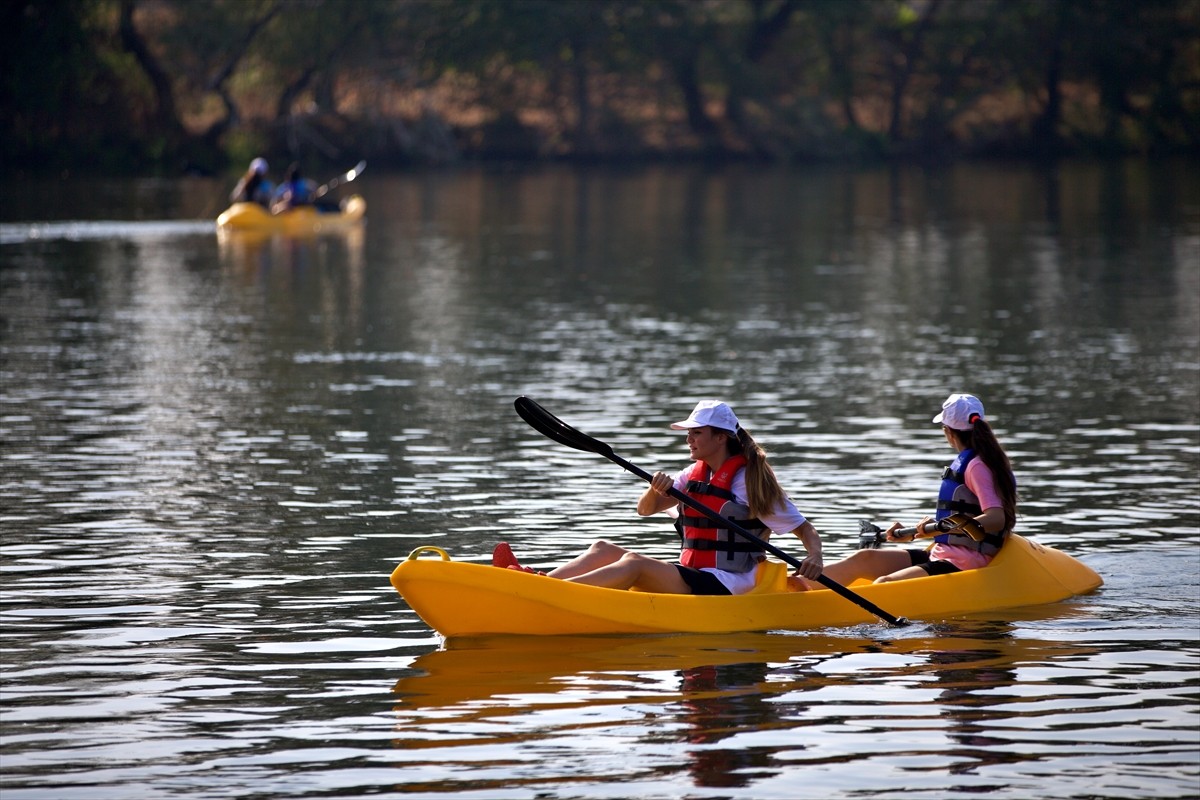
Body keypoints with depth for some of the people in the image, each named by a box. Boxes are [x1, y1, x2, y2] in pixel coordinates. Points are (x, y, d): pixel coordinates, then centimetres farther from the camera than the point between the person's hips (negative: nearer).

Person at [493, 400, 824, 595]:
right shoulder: (694, 474, 17)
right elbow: (645, 509, 14)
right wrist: (657, 490, -9)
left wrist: (814, 555, -23)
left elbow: (804, 528, -3)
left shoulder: (751, 481, -4)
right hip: (691, 577, 8)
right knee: (604, 549, -4)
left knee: (635, 563, -28)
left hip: (726, 587, -8)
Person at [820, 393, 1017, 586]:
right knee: (864, 558, 0)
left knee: (884, 585, -25)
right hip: (940, 556, 10)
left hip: (962, 564, -10)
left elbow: (997, 519, -25)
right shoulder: (964, 462, 19)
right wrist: (913, 534, 26)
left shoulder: (977, 466, -11)